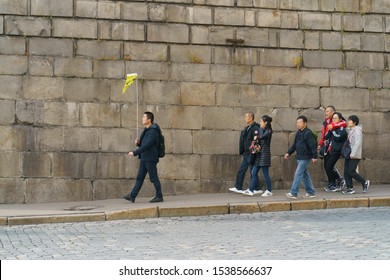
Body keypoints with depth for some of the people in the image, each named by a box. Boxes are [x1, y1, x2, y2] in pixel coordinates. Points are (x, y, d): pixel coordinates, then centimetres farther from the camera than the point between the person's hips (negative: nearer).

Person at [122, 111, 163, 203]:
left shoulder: (153, 131, -15)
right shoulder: (147, 130, 17)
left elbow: (147, 145, -24)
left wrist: (135, 153, -26)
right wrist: (138, 142, 0)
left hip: (150, 159, -10)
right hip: (144, 158, 10)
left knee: (154, 178, -3)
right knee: (139, 178, 7)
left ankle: (159, 196, 6)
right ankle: (132, 196, 8)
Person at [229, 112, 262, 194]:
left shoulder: (255, 128, -17)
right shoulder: (247, 128, 13)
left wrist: (252, 156, -26)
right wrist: (242, 152, 14)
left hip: (251, 153, -9)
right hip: (246, 154, 9)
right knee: (241, 171, 10)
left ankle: (257, 189, 9)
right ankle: (238, 188, 16)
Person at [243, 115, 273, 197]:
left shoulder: (268, 131, -11)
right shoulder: (262, 130, 15)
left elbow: (263, 136, -28)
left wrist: (257, 137, -13)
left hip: (264, 153, -9)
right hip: (259, 154, 9)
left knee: (265, 173, -2)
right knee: (254, 172, 7)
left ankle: (269, 191, 8)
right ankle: (251, 190, 12)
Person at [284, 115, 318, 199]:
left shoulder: (308, 133, -13)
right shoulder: (298, 133, 14)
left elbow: (313, 145, -17)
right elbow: (294, 145, 20)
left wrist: (314, 156, -21)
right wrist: (289, 153, 11)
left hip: (305, 158, -9)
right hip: (299, 158, 9)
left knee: (298, 174, -12)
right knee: (305, 175, 12)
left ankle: (293, 193, -13)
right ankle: (311, 192, 20)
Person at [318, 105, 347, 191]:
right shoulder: (325, 122, 18)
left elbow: (344, 123, -27)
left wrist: (333, 126, -30)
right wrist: (320, 144, 20)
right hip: (326, 146, 8)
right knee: (326, 165, 8)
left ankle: (341, 180, 6)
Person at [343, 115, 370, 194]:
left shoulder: (357, 131, -10)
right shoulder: (350, 131, 17)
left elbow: (357, 143, -19)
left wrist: (353, 154, -24)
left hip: (355, 156, -9)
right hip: (348, 155, 9)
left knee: (351, 171, -11)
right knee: (346, 172, 2)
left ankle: (365, 182, 6)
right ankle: (350, 188, 6)